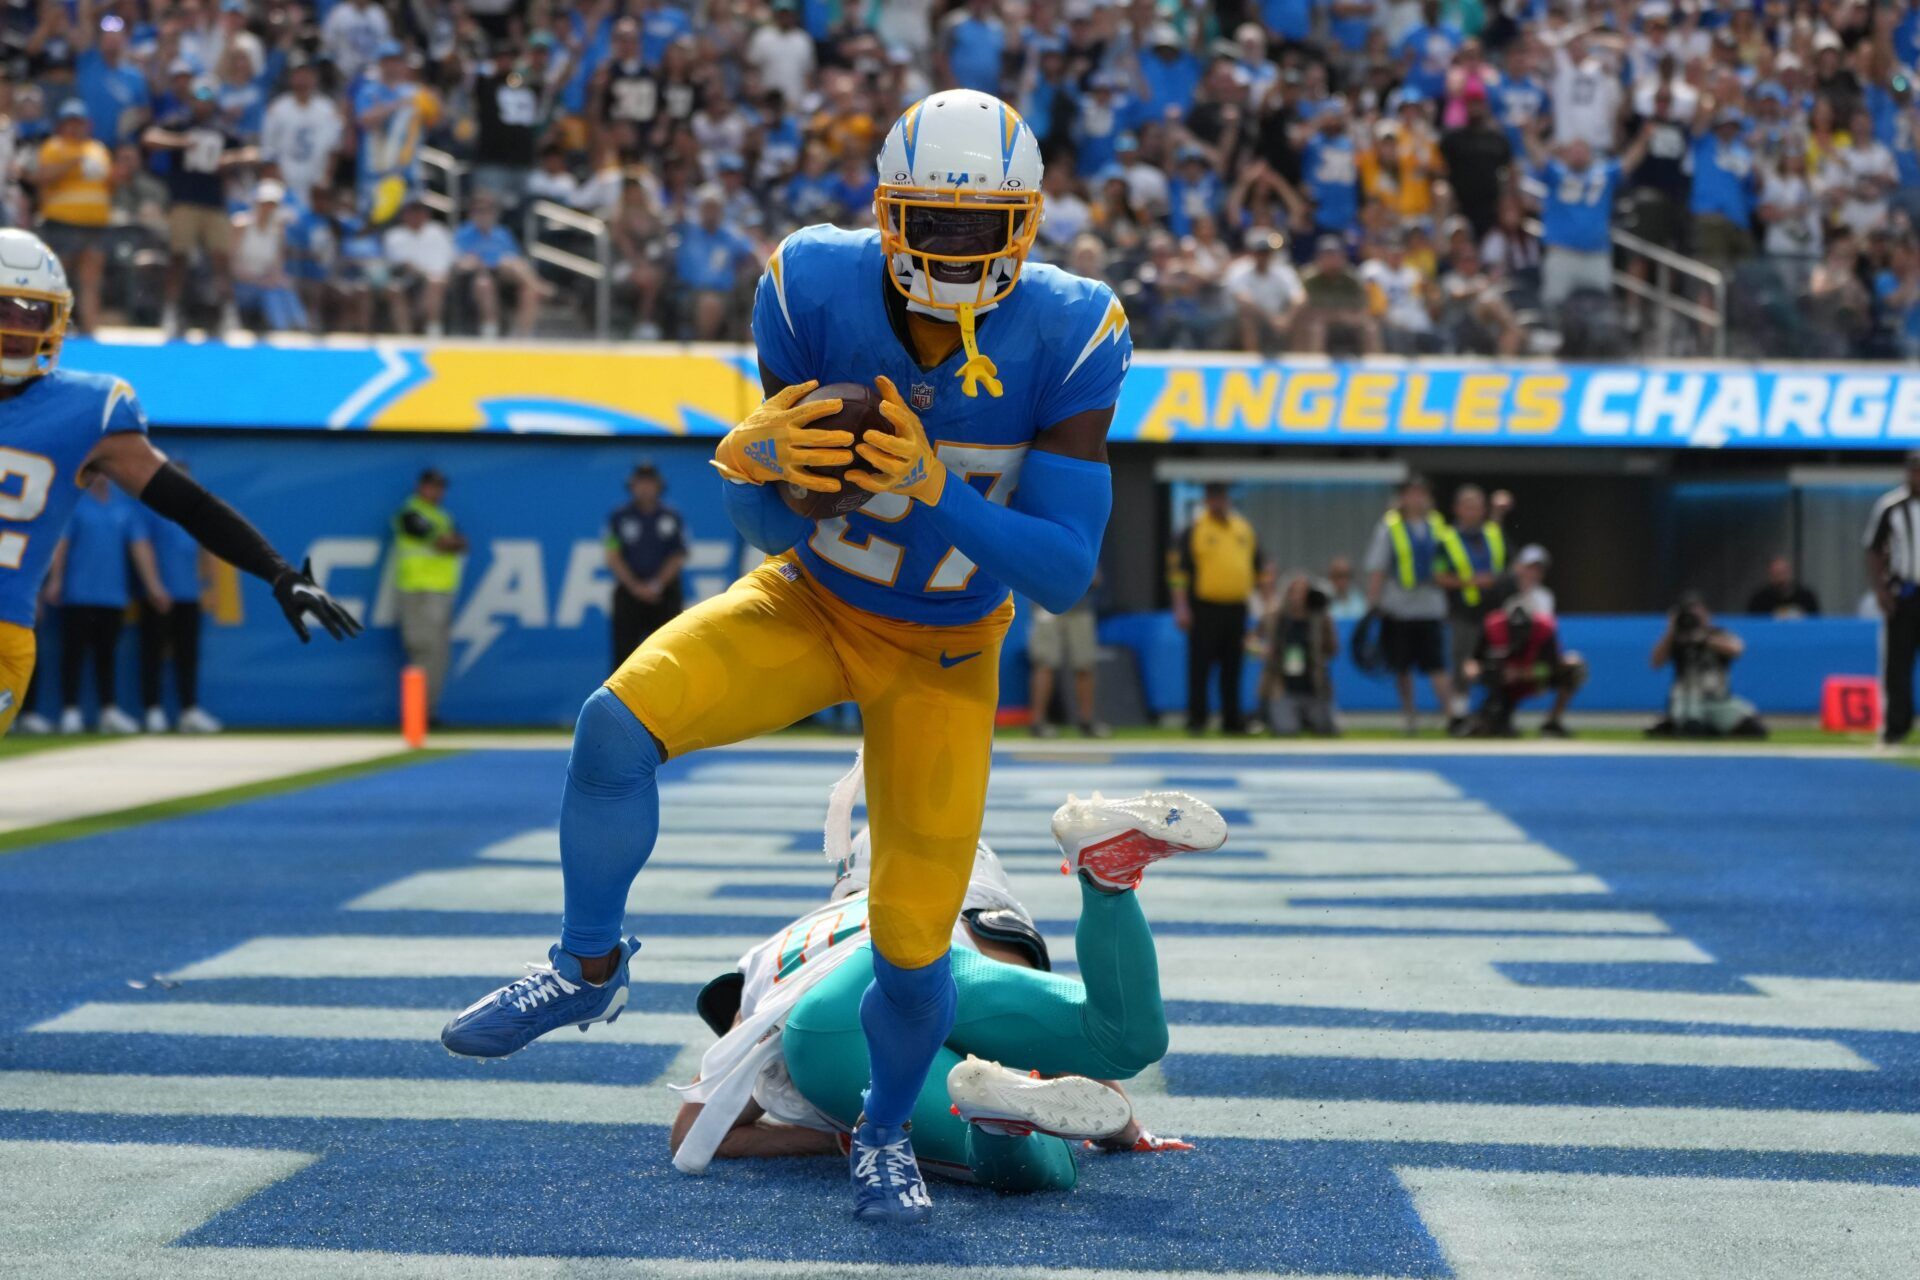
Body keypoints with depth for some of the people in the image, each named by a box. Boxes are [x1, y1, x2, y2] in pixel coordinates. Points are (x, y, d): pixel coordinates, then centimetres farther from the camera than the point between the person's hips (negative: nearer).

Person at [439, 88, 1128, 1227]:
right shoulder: (815, 291, -25)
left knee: (913, 937, -3)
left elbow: (1065, 573, -25)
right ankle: (589, 968, 1)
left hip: (942, 654, 0)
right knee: (620, 723, -25)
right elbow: (770, 525, -18)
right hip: (807, 605, 1)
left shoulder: (1068, 339, -26)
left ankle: (887, 1132, 29)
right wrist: (758, 465, -43)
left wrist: (935, 491, -41)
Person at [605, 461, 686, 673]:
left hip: (664, 594, 1)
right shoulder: (619, 518, 5)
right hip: (628, 592, -1)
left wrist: (657, 585, -9)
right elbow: (613, 557, 0)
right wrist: (636, 587, -10)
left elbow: (678, 557, 4)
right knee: (624, 648, -6)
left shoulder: (672, 518, 8)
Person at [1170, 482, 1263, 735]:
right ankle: (1196, 719, 2)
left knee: (1232, 669, 8)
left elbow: (1257, 567, 20)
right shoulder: (1194, 530, -2)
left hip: (1236, 608, 4)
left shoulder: (1244, 529, 13)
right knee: (1200, 667, -3)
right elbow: (1180, 570, -6)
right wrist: (1181, 607, -14)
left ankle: (1232, 719, 13)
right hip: (1204, 608, -4)